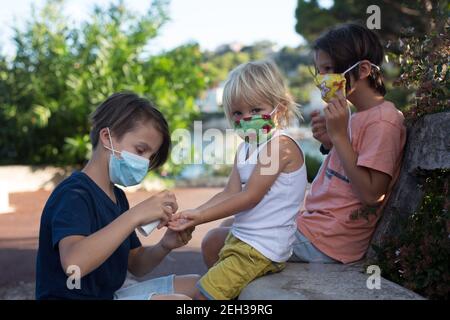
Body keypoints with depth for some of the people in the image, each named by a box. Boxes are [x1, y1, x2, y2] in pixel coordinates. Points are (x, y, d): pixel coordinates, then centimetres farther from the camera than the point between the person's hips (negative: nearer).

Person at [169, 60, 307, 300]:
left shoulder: (281, 145, -18)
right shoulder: (246, 146, 12)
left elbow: (250, 197, -22)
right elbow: (230, 193, 3)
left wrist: (200, 217, -24)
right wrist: (192, 215, -12)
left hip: (262, 249, -10)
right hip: (240, 238, 10)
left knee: (205, 293, -10)